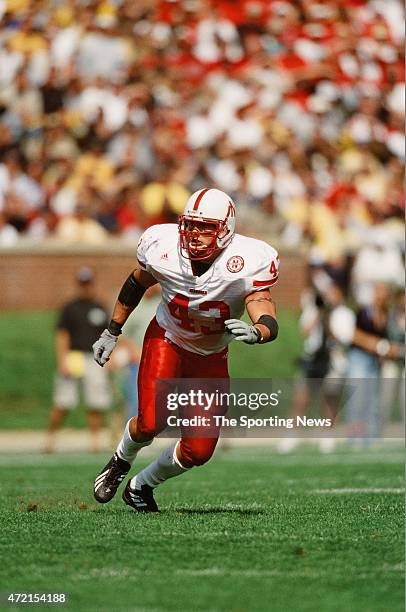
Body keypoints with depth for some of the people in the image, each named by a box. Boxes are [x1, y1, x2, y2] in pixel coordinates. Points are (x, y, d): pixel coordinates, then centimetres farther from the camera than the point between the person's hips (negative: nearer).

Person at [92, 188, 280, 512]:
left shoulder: (246, 264, -28)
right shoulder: (163, 249, -22)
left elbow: (270, 323, -35)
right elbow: (137, 283, 1)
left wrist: (254, 333, -59)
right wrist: (112, 332, 9)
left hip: (211, 360, 1)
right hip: (166, 342, -1)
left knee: (199, 451, -4)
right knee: (151, 423, -23)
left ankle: (142, 486, 26)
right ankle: (121, 462, 13)